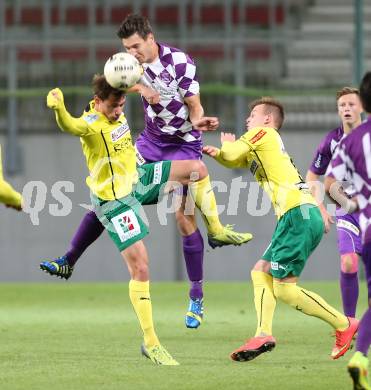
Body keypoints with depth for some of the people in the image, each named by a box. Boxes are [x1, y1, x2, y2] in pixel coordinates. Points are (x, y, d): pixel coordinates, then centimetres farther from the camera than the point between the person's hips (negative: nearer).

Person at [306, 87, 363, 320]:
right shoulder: (332, 141, -1)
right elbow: (312, 177, 10)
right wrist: (321, 209, 2)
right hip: (347, 210, 0)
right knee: (348, 264, -15)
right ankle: (349, 320, -3)